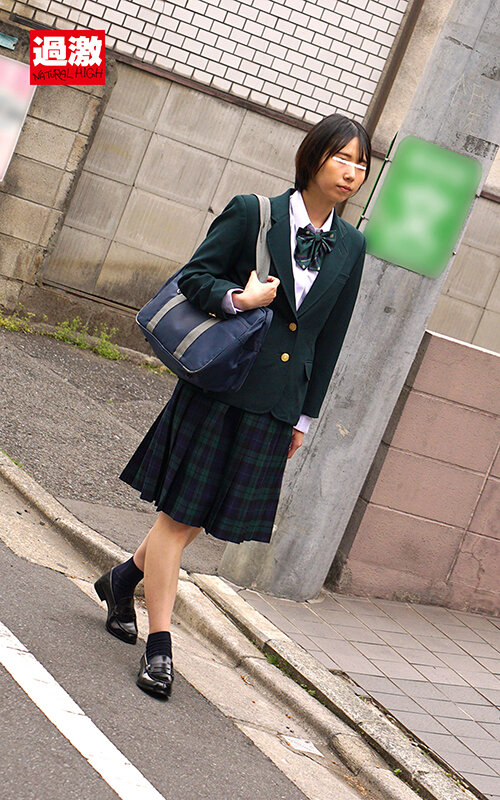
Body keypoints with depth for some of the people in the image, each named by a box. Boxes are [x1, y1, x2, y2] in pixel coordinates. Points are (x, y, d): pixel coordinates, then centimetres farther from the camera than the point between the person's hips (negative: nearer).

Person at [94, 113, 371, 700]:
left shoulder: (351, 246, 8)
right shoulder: (252, 213, -4)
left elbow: (330, 338, 13)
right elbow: (192, 277, -1)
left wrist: (305, 417, 14)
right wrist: (236, 298, -22)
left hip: (276, 407, 4)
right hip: (221, 388, -4)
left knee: (198, 518, 13)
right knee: (180, 517, 0)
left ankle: (124, 579, 38)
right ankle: (159, 646, 12)